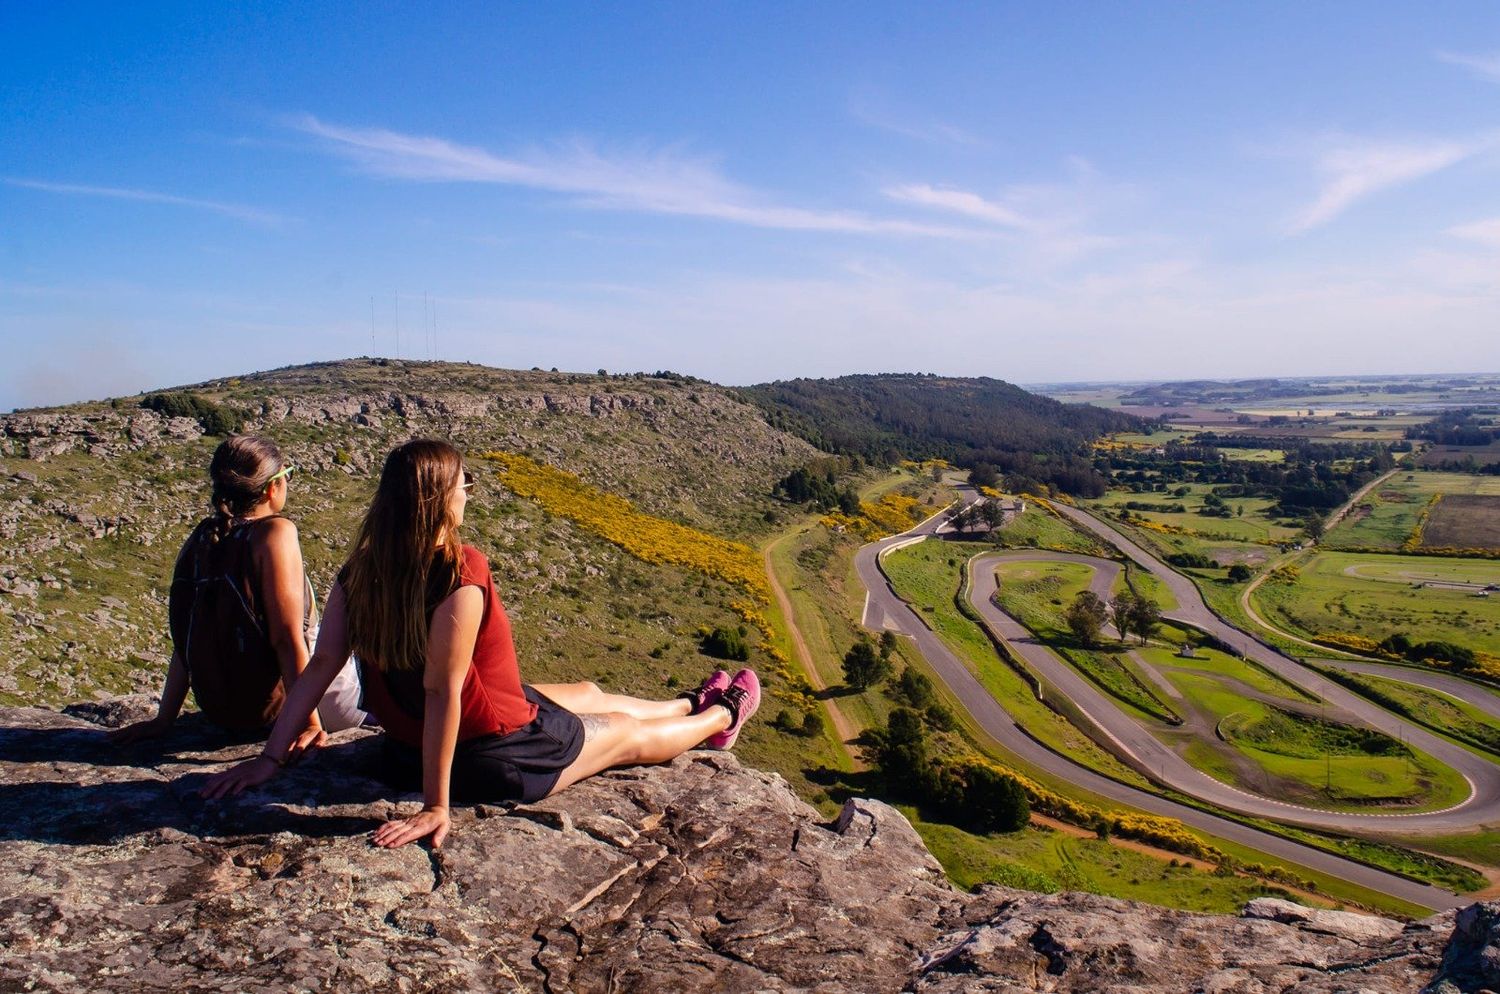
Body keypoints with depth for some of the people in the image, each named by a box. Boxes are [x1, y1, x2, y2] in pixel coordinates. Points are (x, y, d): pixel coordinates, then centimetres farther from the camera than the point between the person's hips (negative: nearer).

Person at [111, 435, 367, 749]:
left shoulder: (199, 539, 1)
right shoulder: (275, 531, -19)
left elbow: (186, 641, 4)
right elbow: (287, 638, -23)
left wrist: (163, 719, 10)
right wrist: (310, 722, -20)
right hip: (272, 706, -7)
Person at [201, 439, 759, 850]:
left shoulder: (362, 570, -9)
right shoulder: (461, 574, -31)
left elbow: (321, 665, -9)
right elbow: (442, 690, -33)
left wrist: (272, 758, -3)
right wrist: (437, 806, -29)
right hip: (495, 755, -8)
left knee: (588, 694, 30)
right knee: (626, 731, 20)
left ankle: (690, 705, 54)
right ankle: (720, 717, 48)